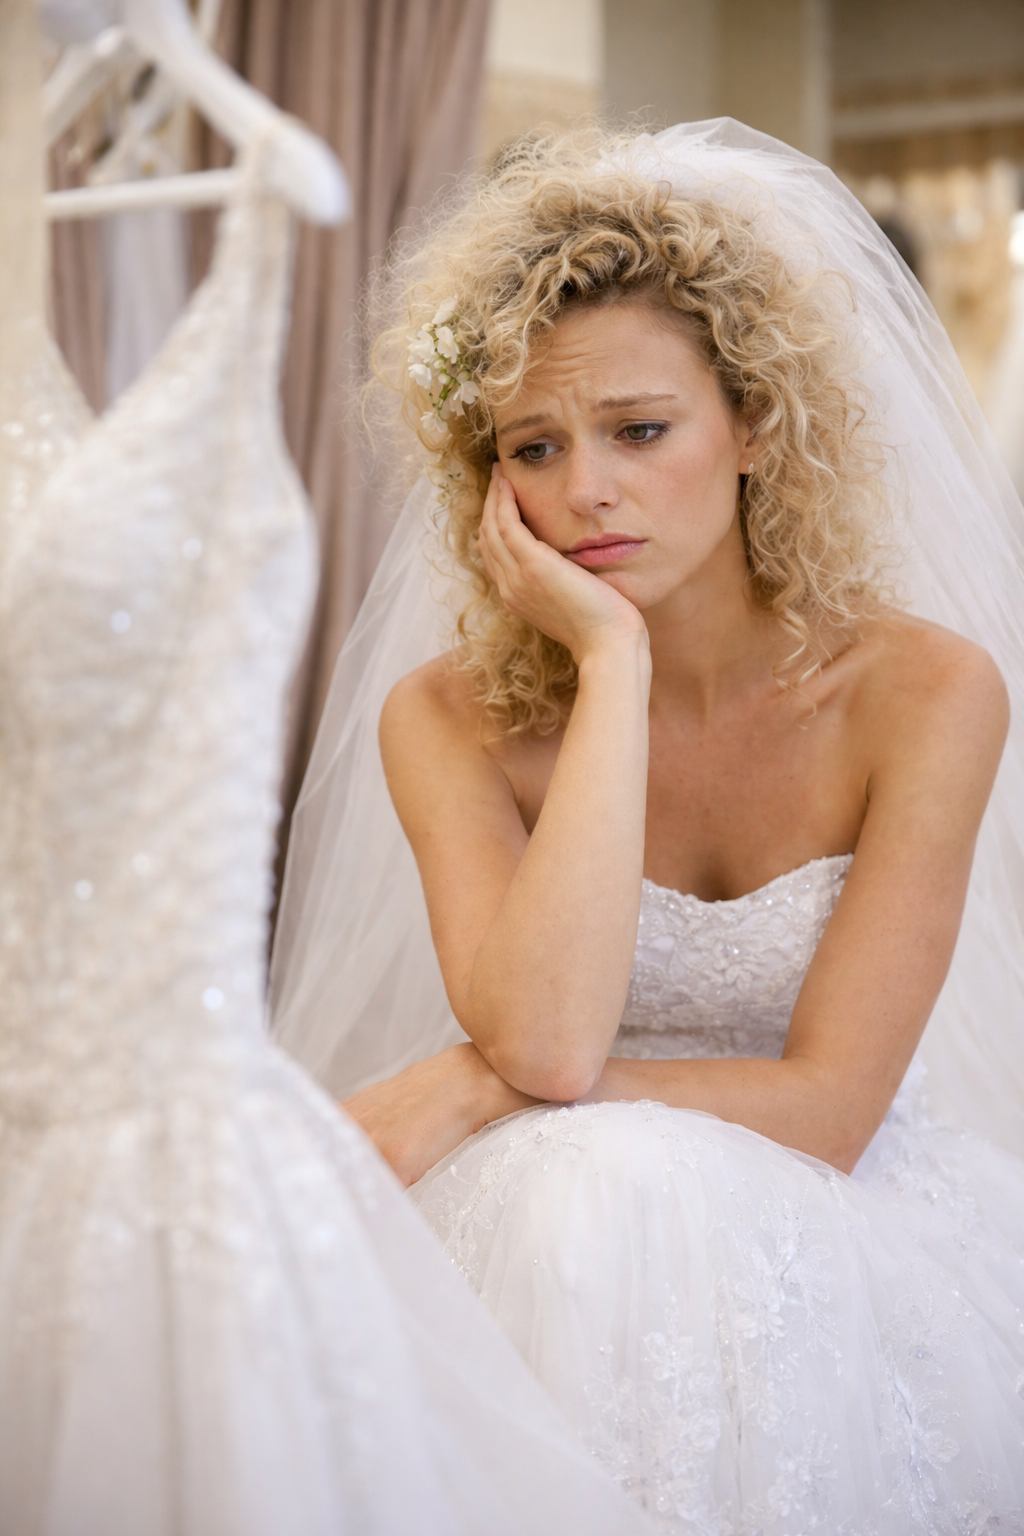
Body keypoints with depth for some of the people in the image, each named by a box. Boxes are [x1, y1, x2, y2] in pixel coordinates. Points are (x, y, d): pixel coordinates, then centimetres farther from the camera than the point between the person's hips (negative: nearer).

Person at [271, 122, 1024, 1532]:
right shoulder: (454, 719, -7)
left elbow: (827, 1105, -14)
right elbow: (548, 1038, -25)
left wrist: (472, 1084, -18)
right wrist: (614, 663, -22)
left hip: (842, 1231, 0)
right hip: (555, 1237, 1)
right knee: (597, 1202, -33)